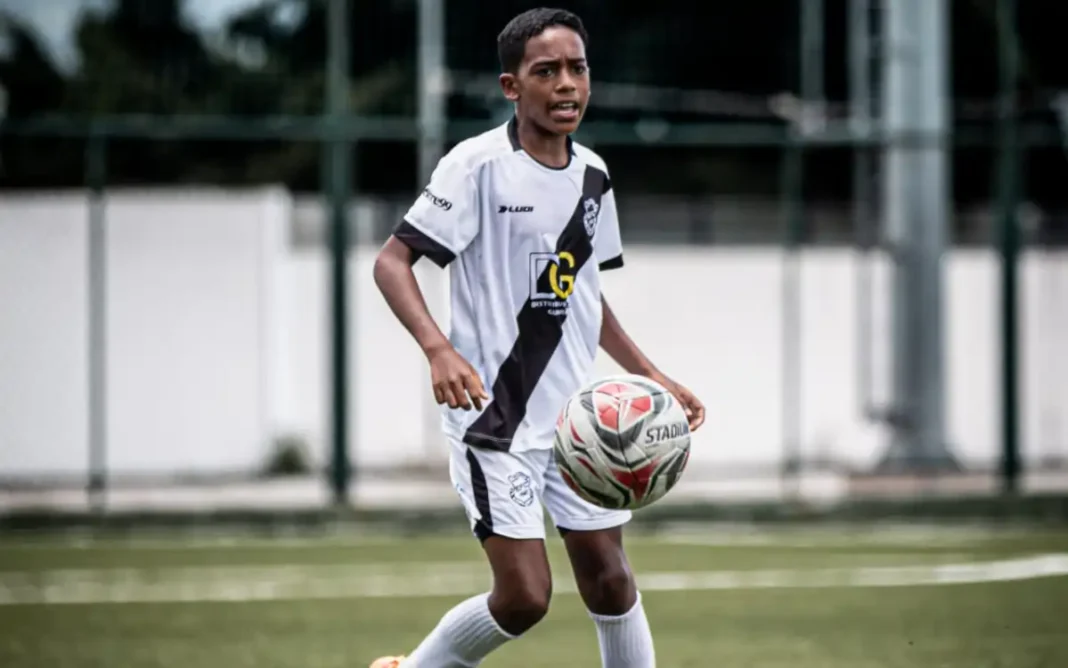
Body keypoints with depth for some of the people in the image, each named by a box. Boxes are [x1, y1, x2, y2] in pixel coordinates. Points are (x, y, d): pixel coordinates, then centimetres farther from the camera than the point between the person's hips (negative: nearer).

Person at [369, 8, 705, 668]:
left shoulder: (592, 174, 9)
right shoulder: (479, 164, -12)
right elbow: (392, 261, -15)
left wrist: (653, 378, 16)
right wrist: (440, 350, -31)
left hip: (576, 411, 6)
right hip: (494, 413, -6)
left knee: (609, 579, 6)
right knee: (524, 597, -10)